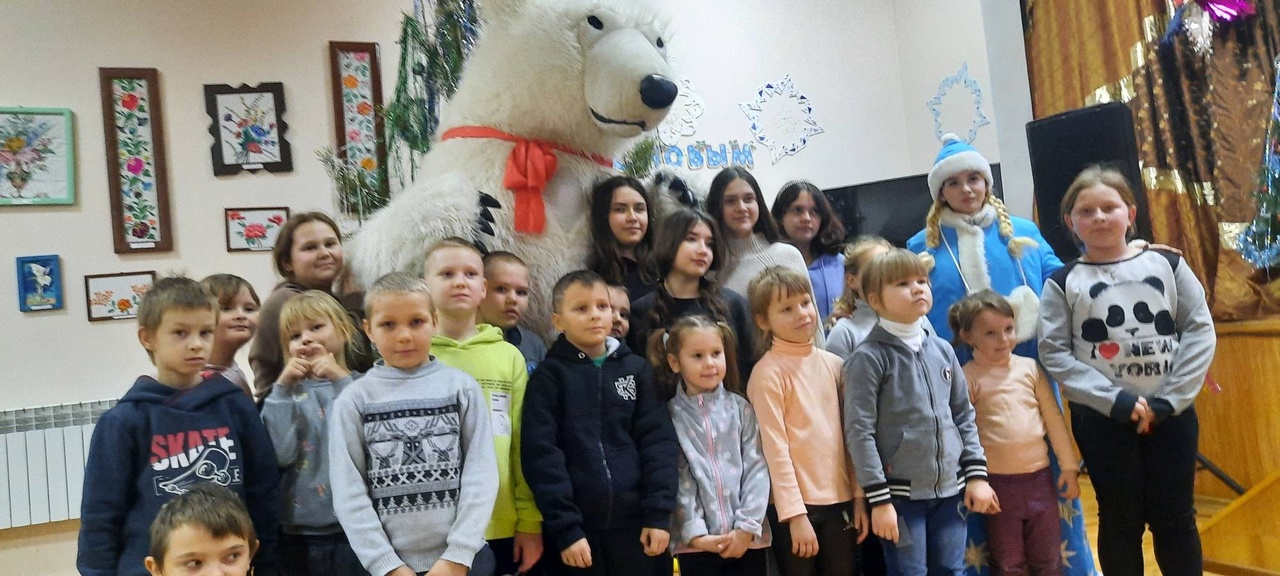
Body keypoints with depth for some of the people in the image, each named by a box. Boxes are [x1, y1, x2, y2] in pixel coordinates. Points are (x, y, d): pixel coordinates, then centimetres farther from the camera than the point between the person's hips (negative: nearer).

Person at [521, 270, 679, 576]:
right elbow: (542, 453, -7)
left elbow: (658, 441, 3)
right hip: (577, 530, -2)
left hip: (636, 524, 2)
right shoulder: (549, 375, -1)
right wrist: (565, 528, -12)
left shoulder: (637, 369, 7)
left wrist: (658, 514, -5)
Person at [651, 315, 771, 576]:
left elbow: (756, 468, -1)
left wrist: (747, 527, -9)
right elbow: (678, 480, -5)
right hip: (696, 543, -1)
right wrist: (696, 533, -14)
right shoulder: (671, 415, -1)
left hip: (748, 538, 1)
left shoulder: (740, 408, 3)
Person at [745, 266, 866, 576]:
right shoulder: (769, 372, -10)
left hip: (840, 499, 5)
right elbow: (775, 448, -13)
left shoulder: (833, 364, 7)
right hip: (795, 505, -5)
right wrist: (795, 513, -15)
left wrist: (859, 495, 7)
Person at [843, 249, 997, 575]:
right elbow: (859, 432, -13)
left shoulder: (942, 350, 8)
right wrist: (879, 499, -15)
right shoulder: (869, 357, -10)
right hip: (901, 494, -5)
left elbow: (964, 417, 13)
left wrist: (977, 474, 6)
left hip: (950, 489, 5)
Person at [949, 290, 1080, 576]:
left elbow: (1054, 418, 6)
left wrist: (1069, 465, 7)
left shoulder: (1029, 368, 2)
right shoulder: (968, 377, -7)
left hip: (1039, 476, 3)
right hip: (998, 482, -3)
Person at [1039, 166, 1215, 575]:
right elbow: (1055, 355, -6)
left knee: (1175, 518, 10)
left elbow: (1201, 332, 0)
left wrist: (1168, 400, -9)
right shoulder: (1063, 283, -1)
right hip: (1101, 419, -1)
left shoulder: (1166, 264, 4)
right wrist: (1117, 400, -15)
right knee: (1120, 520, 8)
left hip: (1171, 413, 2)